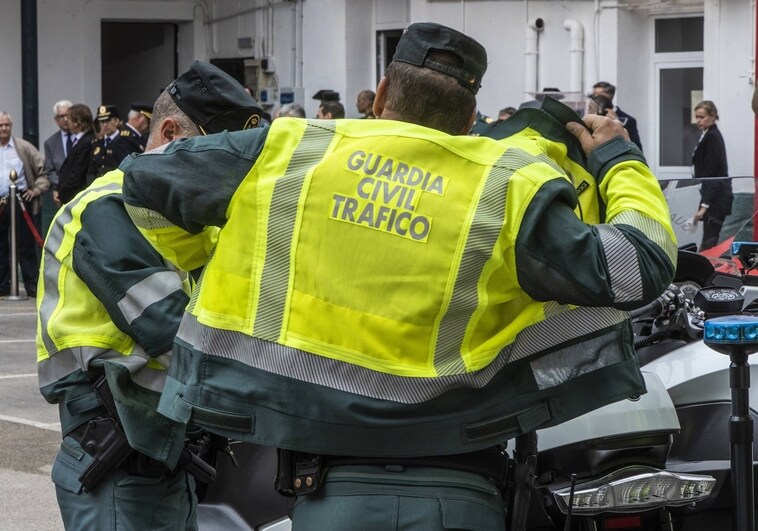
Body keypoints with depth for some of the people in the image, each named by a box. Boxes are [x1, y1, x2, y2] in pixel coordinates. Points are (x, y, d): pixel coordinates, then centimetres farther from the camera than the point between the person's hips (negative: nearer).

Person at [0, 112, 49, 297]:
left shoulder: (24, 147, 4)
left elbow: (43, 171, 7)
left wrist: (37, 190, -3)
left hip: (20, 200, -2)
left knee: (25, 245, -1)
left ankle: (32, 285, 2)